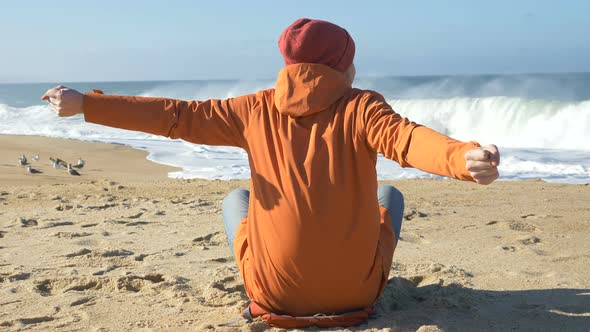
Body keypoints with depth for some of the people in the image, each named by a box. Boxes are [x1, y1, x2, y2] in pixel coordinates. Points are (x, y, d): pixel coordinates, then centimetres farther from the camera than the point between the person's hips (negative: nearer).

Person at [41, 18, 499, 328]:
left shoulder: (257, 109, 0)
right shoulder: (361, 106, -6)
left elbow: (176, 116, 3)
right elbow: (406, 138, -26)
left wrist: (85, 104, 9)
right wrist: (464, 157, -42)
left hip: (274, 293, 1)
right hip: (356, 290, -1)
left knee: (236, 199, 31)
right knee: (389, 194, 29)